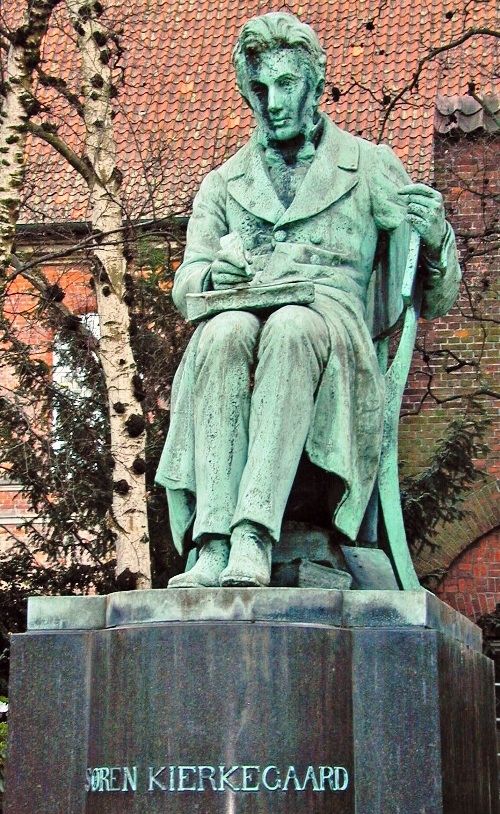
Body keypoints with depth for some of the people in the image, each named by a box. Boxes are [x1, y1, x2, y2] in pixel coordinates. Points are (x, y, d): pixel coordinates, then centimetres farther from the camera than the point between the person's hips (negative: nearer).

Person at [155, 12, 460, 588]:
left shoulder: (371, 168, 21)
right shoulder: (223, 184, 28)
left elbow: (435, 300, 17)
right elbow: (185, 286, 17)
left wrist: (436, 235, -7)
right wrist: (213, 274, -8)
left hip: (331, 321, -2)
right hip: (243, 318, 2)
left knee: (292, 329, -39)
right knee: (225, 333, -36)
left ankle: (254, 538, -50)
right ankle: (213, 544, -47)